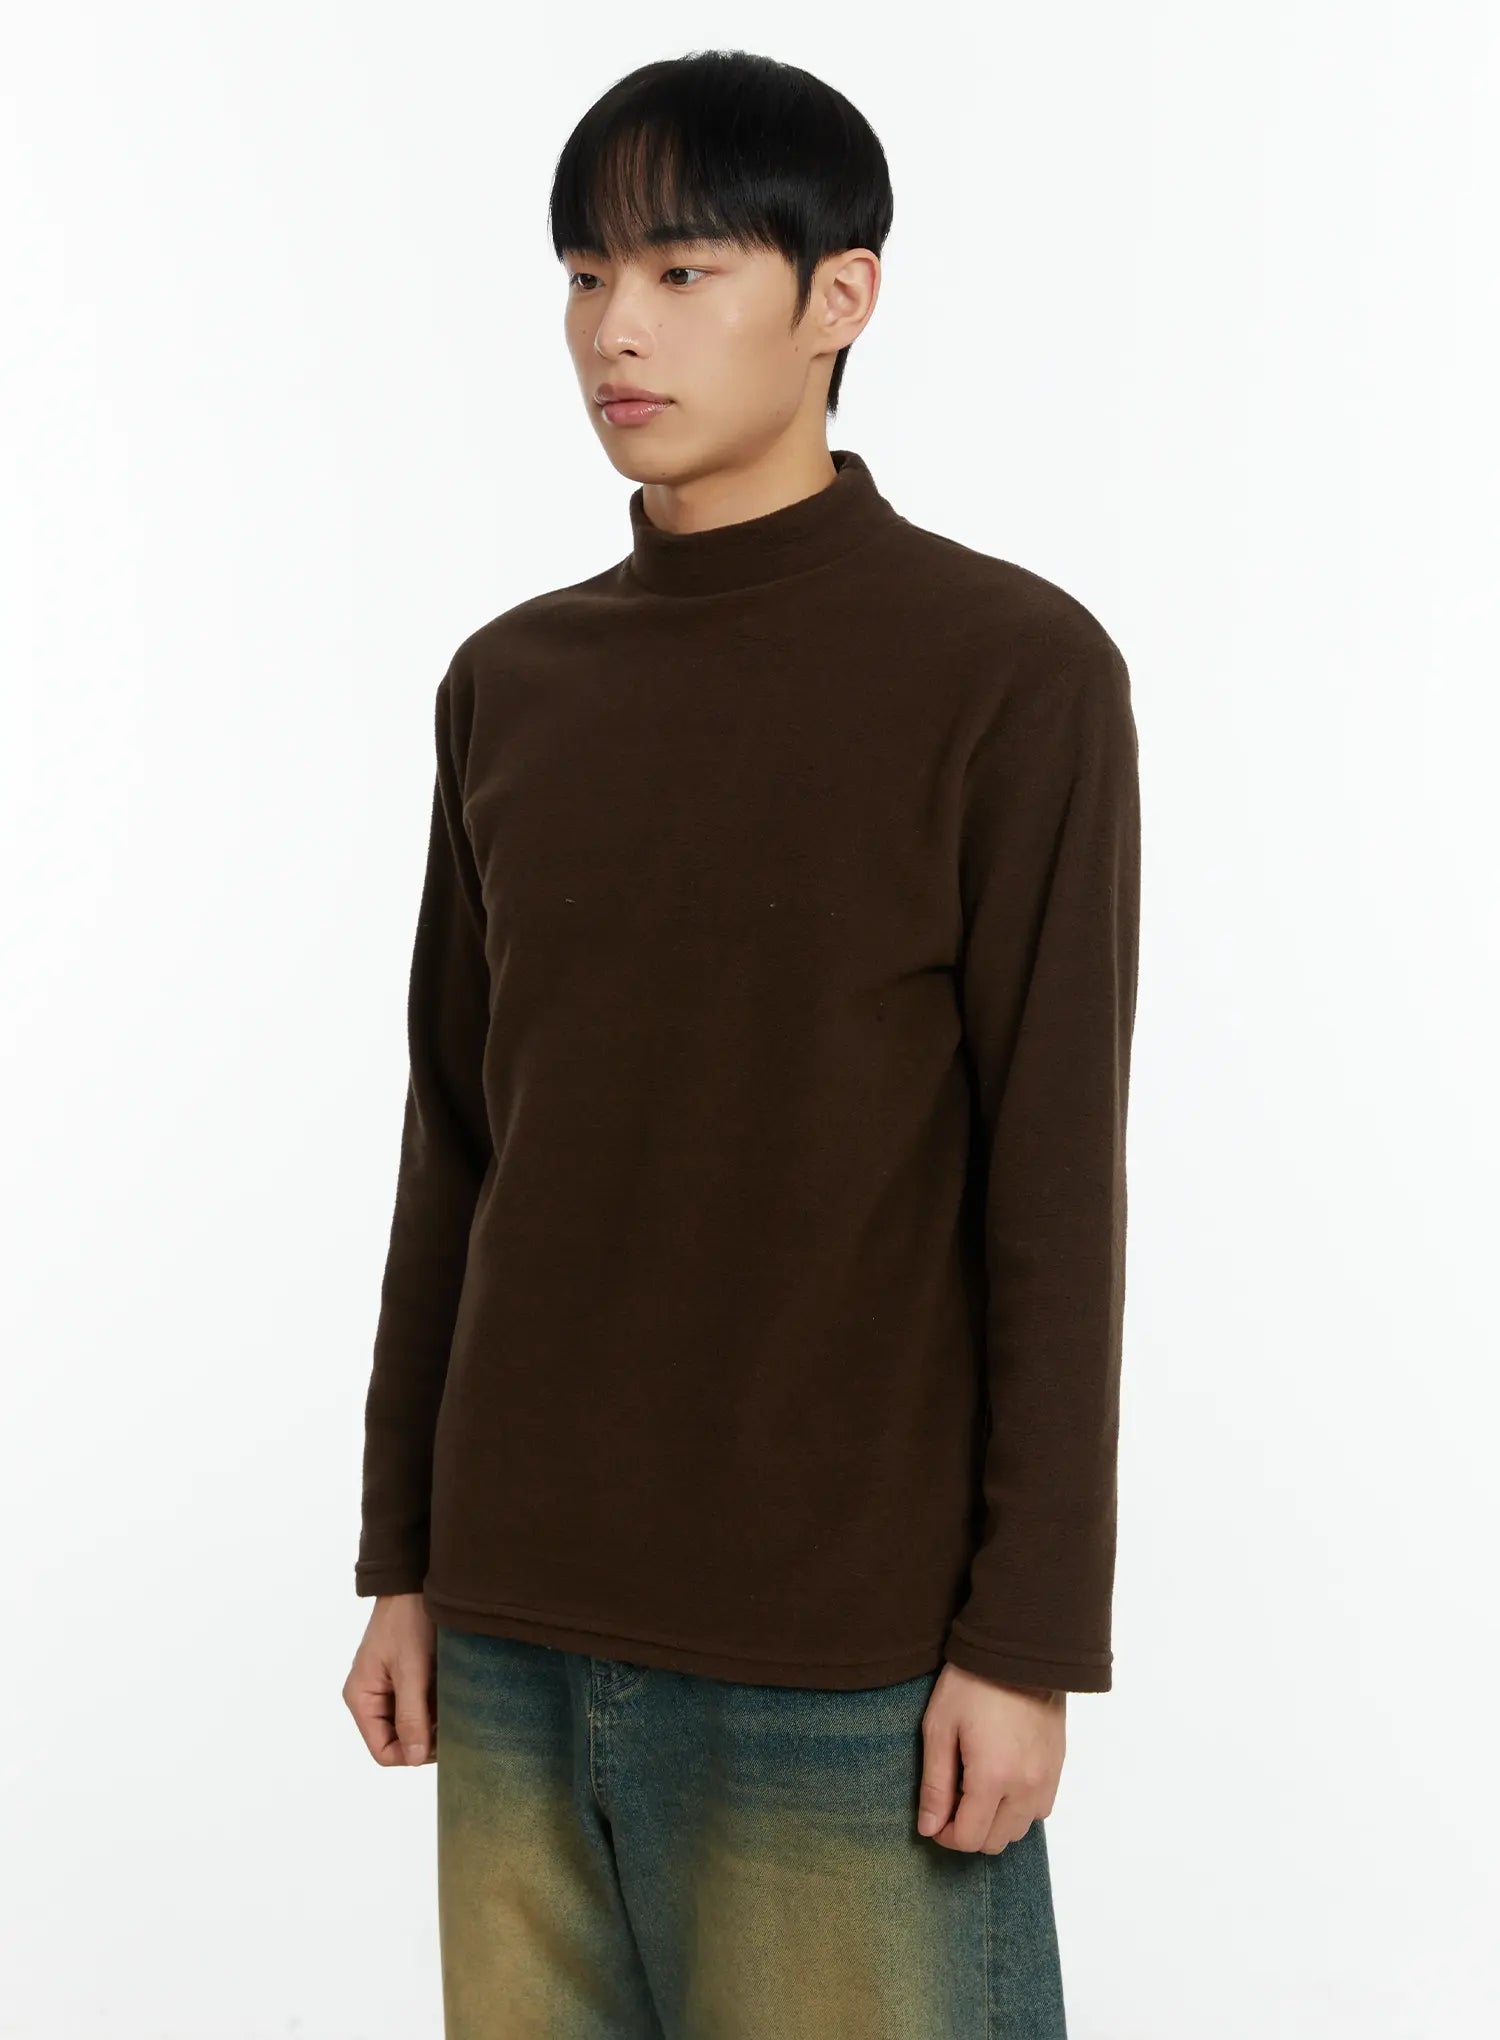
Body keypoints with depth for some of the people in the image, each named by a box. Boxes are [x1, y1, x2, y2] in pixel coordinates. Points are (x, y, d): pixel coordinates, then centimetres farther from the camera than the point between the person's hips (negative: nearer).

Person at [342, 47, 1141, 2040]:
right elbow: (451, 1149, 11)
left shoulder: (1014, 668, -7)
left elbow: (1057, 1188, -8)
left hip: (843, 1656, -4)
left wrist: (1029, 1637, -9)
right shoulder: (508, 688, 8)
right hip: (518, 1626, 5)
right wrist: (401, 1556, 11)